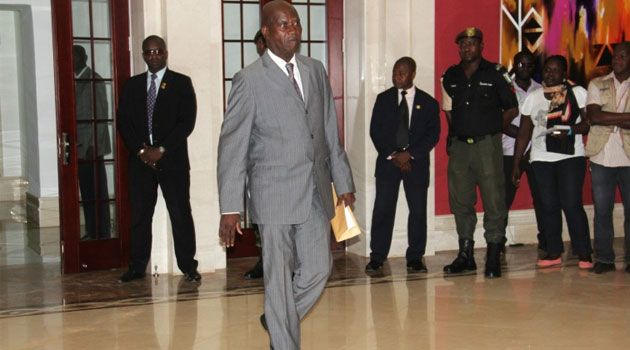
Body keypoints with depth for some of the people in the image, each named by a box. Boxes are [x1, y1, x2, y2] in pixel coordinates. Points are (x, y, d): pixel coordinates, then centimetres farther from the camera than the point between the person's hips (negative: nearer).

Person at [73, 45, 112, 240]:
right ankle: (91, 232, 17)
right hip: (80, 146, 7)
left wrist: (92, 145, -15)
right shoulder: (75, 81, 14)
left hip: (92, 146, -7)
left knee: (97, 192, -2)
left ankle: (102, 233, 3)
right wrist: (78, 143, 11)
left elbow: (101, 115, -12)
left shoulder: (94, 81, -9)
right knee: (86, 192, 10)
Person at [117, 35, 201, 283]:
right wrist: (141, 150, -6)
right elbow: (123, 122, 8)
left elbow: (187, 121, -4)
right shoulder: (132, 85, 14)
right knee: (139, 215, 5)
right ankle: (137, 267, 14)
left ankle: (188, 266, 6)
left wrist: (161, 150, -11)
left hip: (172, 160, -3)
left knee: (180, 214, -2)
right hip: (140, 160, 3)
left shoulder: (182, 83, 4)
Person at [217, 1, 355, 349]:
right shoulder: (249, 79, -7)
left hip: (316, 192, 5)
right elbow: (232, 146, -8)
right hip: (274, 194, -5)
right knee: (279, 276, 1)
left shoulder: (316, 71, 10)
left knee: (319, 268, 9)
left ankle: (277, 319, 34)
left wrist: (343, 181, 13)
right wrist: (229, 208, -12)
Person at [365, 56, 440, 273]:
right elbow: (375, 131, 4)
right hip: (387, 161, 1)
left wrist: (409, 154, -12)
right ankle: (377, 257, 4)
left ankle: (415, 258, 8)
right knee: (382, 209, -2)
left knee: (418, 211, -1)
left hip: (416, 162, 0)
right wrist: (392, 155, -8)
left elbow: (433, 135, -1)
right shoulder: (383, 99, 9)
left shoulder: (428, 103, 6)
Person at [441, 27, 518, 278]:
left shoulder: (496, 73, -1)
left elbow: (512, 109, 4)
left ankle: (494, 257, 3)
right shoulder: (450, 77, 12)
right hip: (459, 145, 4)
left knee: (493, 200, -4)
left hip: (487, 145, -4)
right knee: (460, 200, 7)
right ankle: (465, 255, 17)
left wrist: (492, 128, 0)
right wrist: (455, 133, 12)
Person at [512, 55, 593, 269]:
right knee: (549, 206, 2)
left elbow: (590, 122, -2)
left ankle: (584, 253, 0)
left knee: (571, 204, -10)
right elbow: (523, 133, 12)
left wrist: (571, 129, -22)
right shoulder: (533, 98, 12)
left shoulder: (577, 93, 5)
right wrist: (516, 164, 9)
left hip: (571, 156, -3)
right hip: (541, 158, 3)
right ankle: (554, 253, 10)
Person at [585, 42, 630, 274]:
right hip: (602, 158, 1)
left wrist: (608, 119, -13)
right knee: (602, 211, 3)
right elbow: (594, 116, -7)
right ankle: (604, 259, 12)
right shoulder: (597, 85, 9)